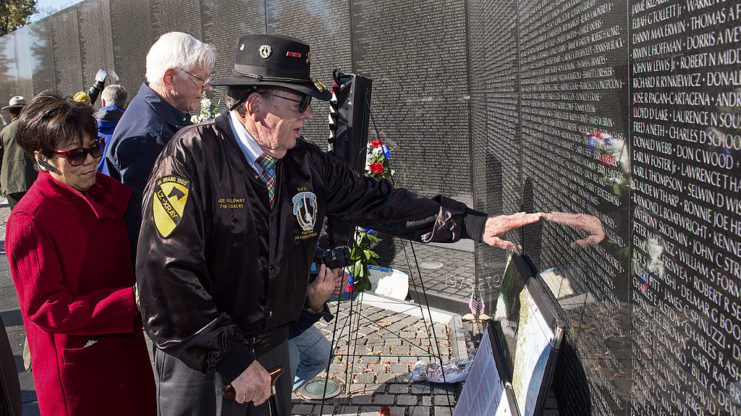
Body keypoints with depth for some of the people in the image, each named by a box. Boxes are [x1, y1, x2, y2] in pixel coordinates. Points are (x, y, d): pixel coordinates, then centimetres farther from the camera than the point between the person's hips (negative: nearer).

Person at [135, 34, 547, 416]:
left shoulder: (305, 162, -2)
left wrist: (473, 224, -2)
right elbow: (167, 276, -25)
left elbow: (374, 200, 3)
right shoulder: (191, 156, -21)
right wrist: (232, 360, -24)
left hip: (272, 348, 6)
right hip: (200, 363, -6)